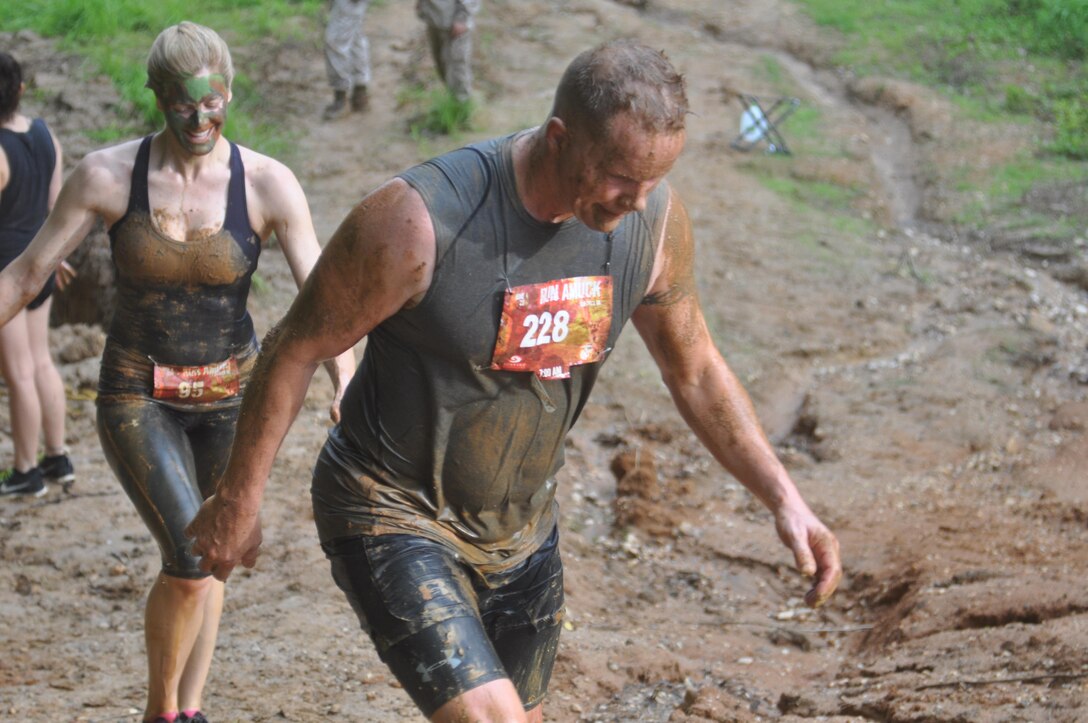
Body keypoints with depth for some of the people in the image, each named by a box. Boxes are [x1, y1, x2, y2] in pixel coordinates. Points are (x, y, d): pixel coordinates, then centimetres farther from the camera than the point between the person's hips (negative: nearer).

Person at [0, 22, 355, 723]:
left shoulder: (268, 184, -12)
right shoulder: (108, 176, -13)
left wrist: (347, 385, -34)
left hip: (231, 393, 2)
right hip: (138, 395, -2)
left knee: (203, 559, 15)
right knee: (191, 560, -17)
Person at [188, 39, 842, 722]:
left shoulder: (656, 220, -11)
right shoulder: (420, 221, -28)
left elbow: (695, 369, 6)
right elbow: (296, 348, -15)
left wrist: (785, 498, 0)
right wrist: (238, 500, -6)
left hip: (523, 527, 7)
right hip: (395, 518, -6)